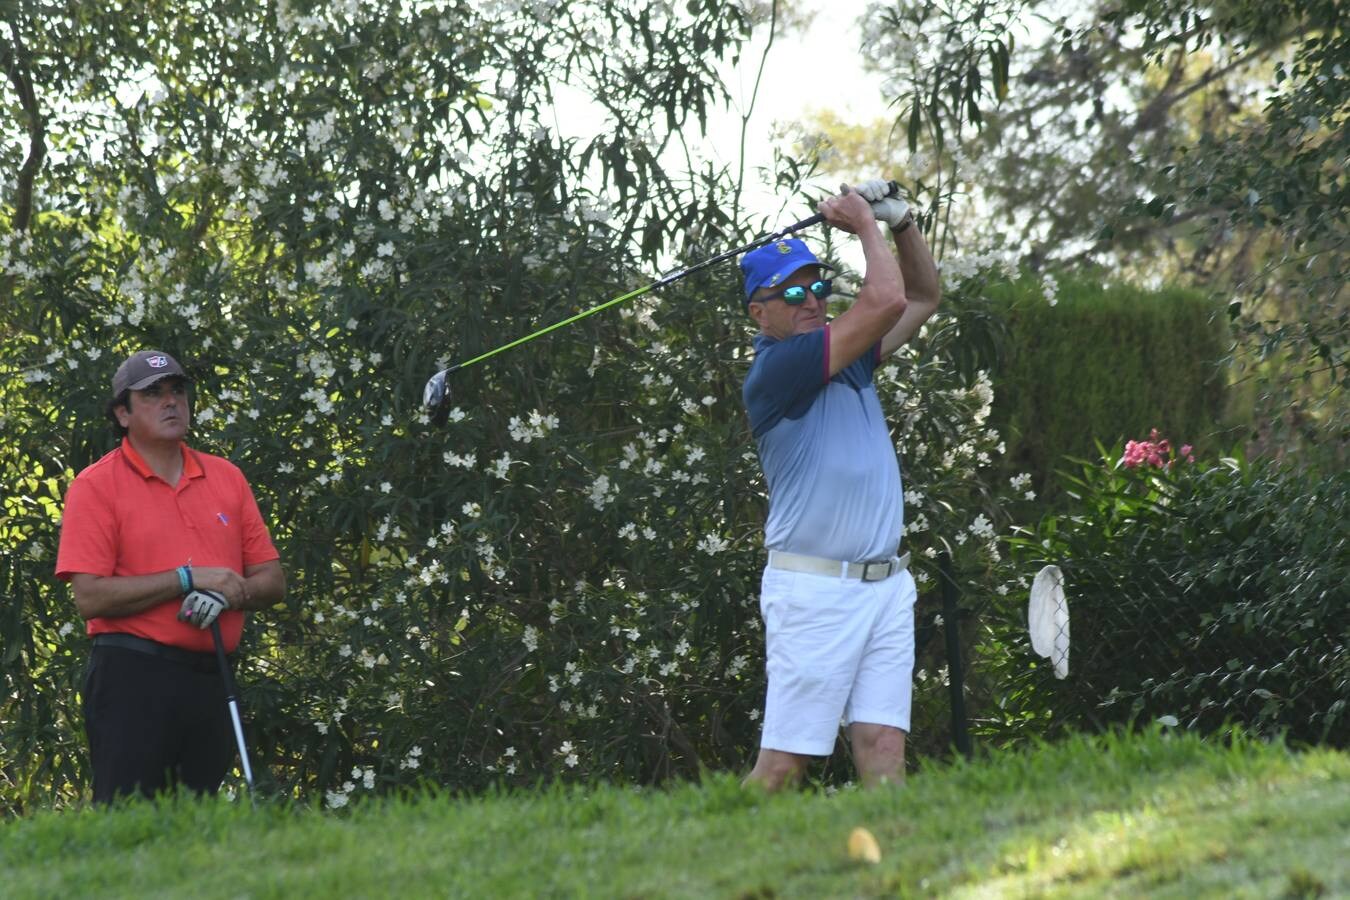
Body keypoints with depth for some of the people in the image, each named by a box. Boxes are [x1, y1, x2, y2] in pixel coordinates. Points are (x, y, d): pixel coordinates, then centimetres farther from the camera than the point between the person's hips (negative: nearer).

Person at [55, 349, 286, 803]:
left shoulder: (226, 477, 13)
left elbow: (272, 580, 13)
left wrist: (228, 593, -10)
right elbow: (90, 597, -12)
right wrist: (190, 579, -14)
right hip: (133, 678, -5)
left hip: (211, 679, 5)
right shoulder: (95, 487, -2)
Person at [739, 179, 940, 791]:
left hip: (886, 584, 7)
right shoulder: (775, 369, -10)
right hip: (813, 592, -7)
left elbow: (923, 298, 27)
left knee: (882, 746, -3)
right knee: (785, 761, -9)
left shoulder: (851, 357, 15)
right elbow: (886, 301, -15)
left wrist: (900, 222, 12)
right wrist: (865, 224, 0)